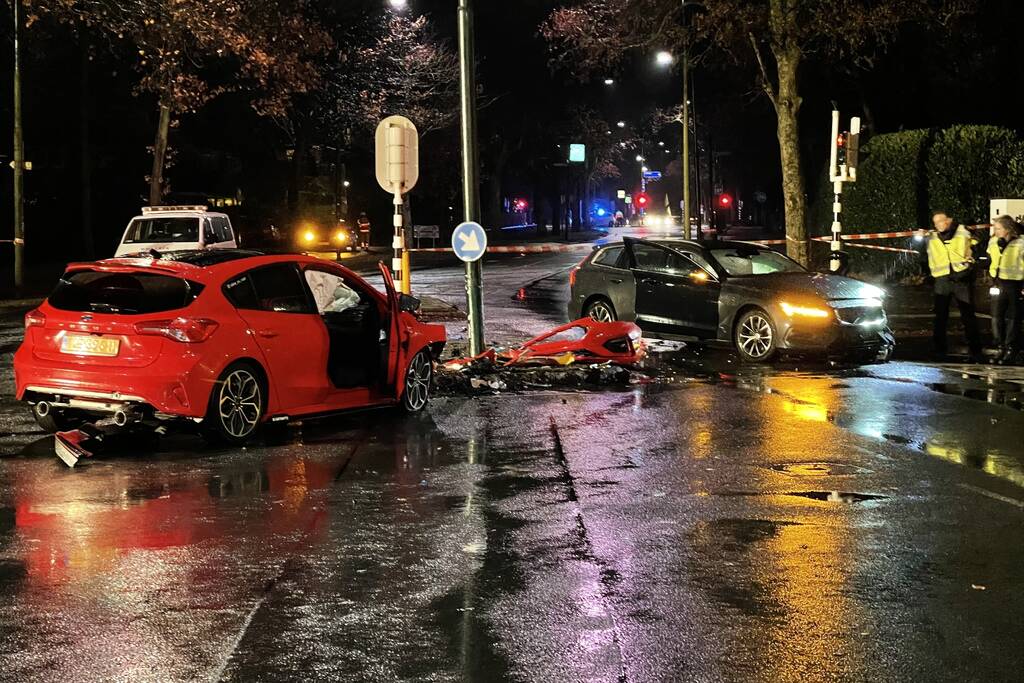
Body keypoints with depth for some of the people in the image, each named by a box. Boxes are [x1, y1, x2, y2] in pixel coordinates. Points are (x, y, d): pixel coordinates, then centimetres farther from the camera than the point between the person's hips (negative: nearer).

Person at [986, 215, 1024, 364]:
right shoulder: (993, 242, 4)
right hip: (998, 283, 5)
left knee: (1012, 318, 2)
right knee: (996, 318, 6)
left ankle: (1010, 350, 10)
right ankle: (1000, 348, 15)